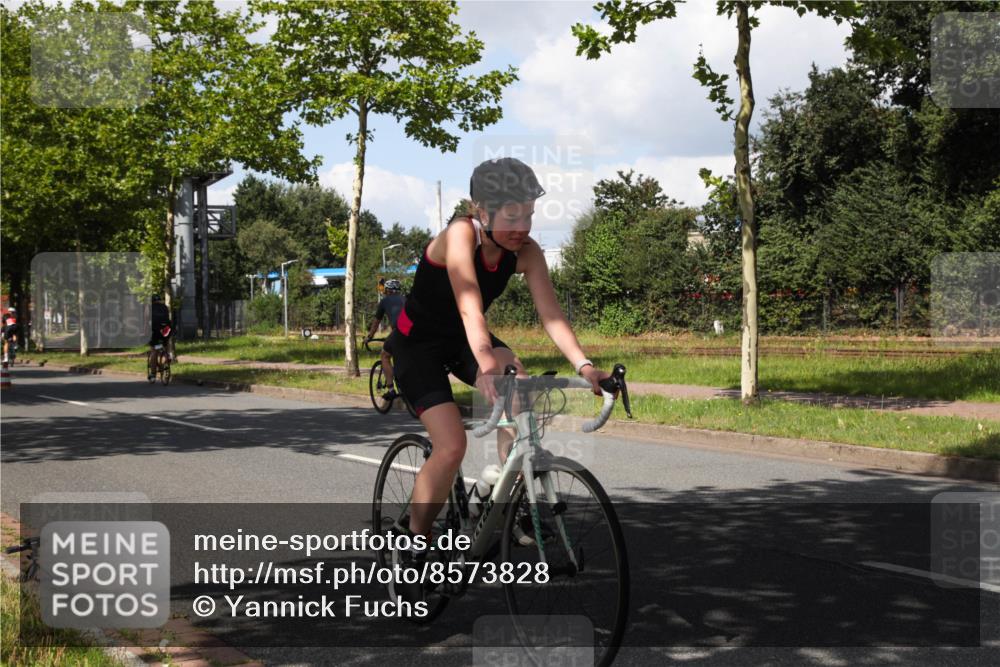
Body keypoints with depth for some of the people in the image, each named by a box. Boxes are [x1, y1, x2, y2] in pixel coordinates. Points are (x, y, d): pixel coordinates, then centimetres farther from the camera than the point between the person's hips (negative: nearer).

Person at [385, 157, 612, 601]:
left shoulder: (526, 252, -15)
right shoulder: (459, 235, -29)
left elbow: (550, 314, -22)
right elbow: (469, 304, -43)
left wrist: (583, 365, -37)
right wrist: (486, 364, -58)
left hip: (465, 340, 5)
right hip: (418, 343, -5)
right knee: (451, 444, -20)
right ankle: (412, 548, -3)